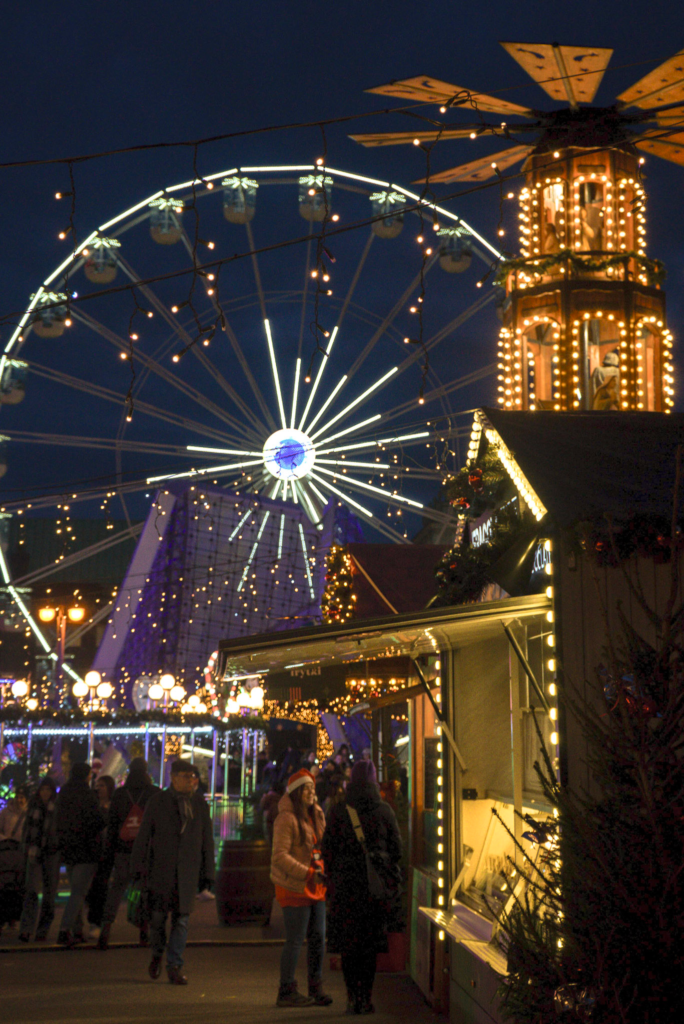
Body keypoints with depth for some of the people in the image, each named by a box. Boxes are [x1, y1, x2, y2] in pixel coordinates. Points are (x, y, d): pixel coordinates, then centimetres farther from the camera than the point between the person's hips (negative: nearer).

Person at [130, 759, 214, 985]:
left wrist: (208, 873, 8)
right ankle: (157, 955, 28)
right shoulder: (157, 801, 1)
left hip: (188, 872, 1)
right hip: (160, 870, -1)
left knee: (181, 919, 0)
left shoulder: (200, 804, 7)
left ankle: (175, 966, 9)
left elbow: (207, 840, 11)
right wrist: (138, 867, -3)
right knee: (157, 916, 2)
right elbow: (144, 835, 2)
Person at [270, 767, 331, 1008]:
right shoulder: (286, 819, -13)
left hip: (315, 887, 8)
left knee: (318, 938, 8)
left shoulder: (315, 815, 15)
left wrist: (322, 872, 7)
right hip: (294, 888, -8)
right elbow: (280, 856, -19)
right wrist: (308, 873, -23)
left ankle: (316, 988, 18)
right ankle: (286, 992, 8)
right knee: (295, 941, -3)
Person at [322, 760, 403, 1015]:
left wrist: (332, 878, 10)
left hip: (346, 882, -1)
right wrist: (389, 876, 17)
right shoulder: (384, 811, -1)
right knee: (371, 942, 10)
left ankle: (353, 998, 4)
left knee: (348, 942, 7)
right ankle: (366, 998, 9)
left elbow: (328, 850, -2)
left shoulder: (338, 811, -4)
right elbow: (396, 848, 4)